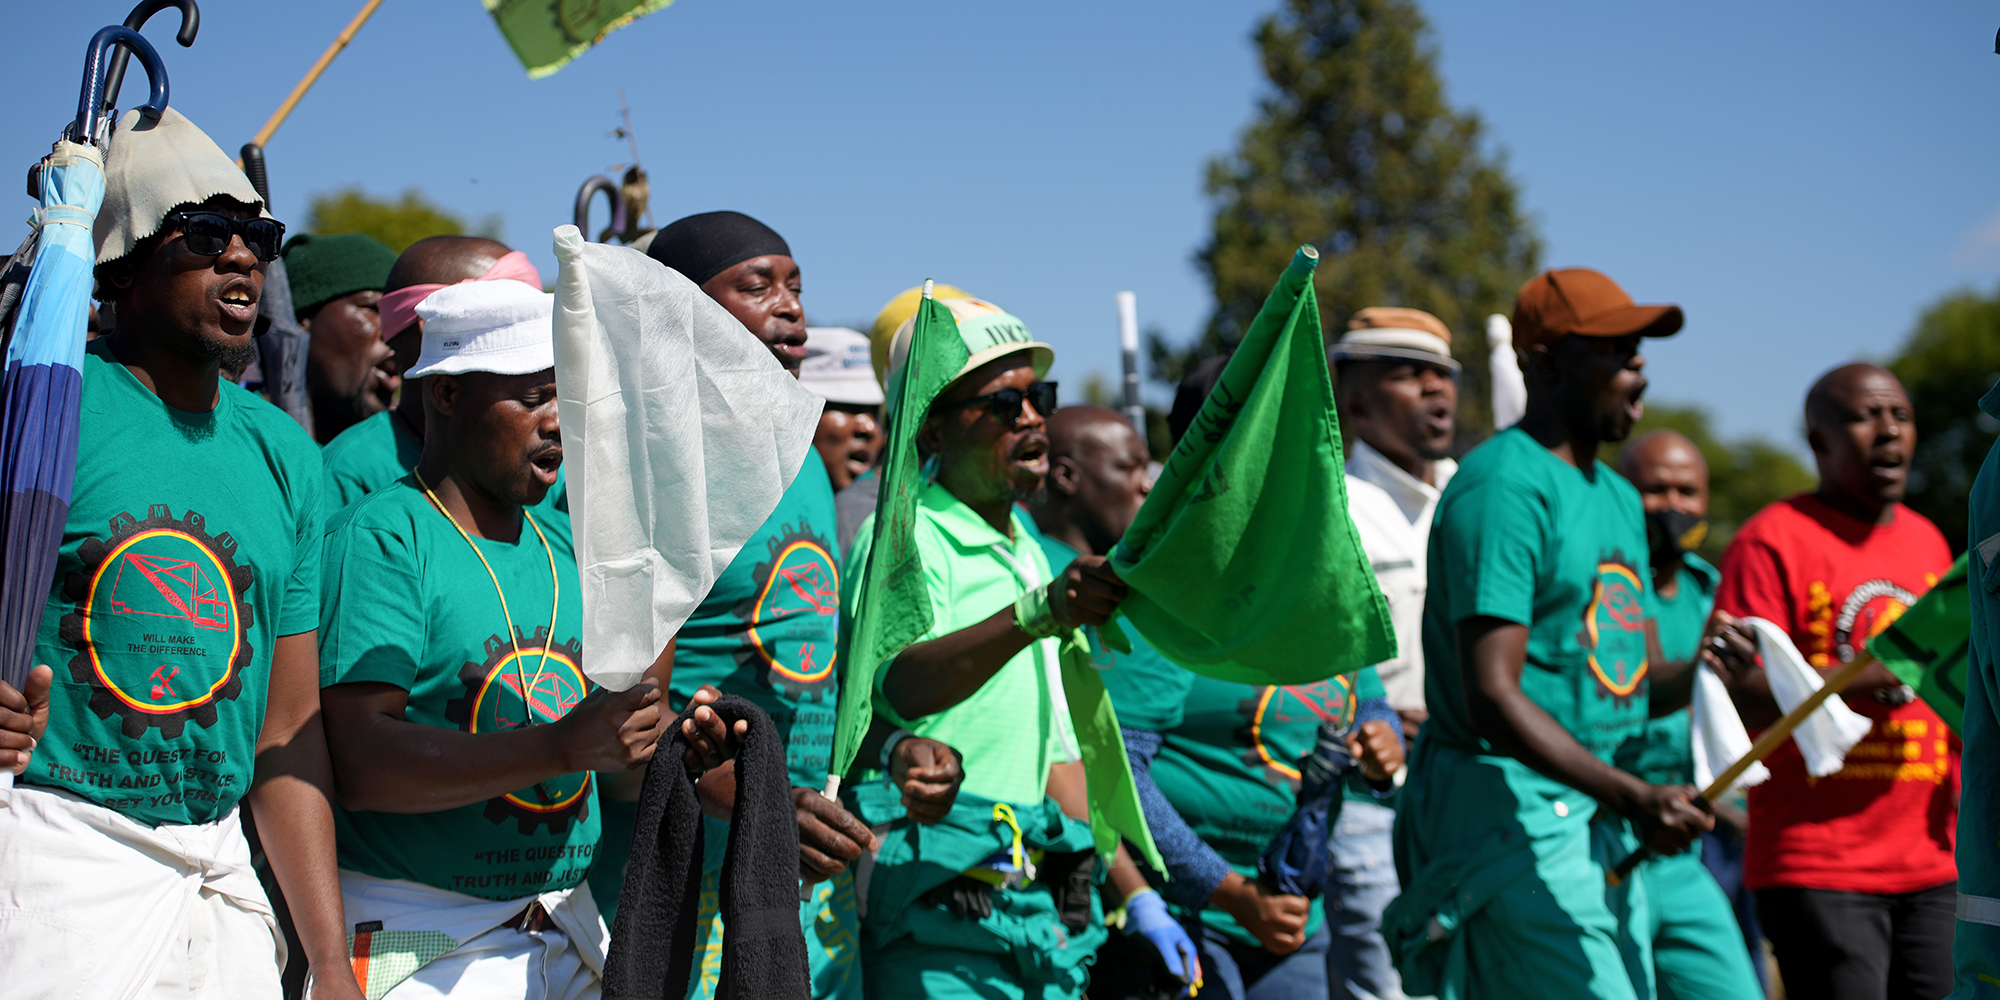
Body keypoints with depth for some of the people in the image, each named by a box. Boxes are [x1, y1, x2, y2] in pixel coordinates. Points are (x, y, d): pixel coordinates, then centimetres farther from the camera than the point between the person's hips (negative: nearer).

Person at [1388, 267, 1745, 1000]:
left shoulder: (1618, 496, 18)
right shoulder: (1503, 486, -13)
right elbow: (1492, 696, -21)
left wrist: (1695, 675, 0)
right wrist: (1631, 796, -28)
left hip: (1606, 825, 10)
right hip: (1514, 816, -10)